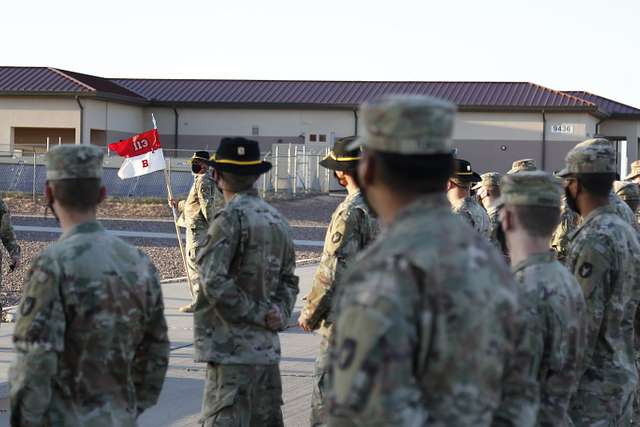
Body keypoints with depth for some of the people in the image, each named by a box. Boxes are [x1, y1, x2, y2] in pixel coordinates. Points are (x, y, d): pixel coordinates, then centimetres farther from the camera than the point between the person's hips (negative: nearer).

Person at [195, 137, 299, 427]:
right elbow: (288, 279, 17)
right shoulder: (276, 219, 11)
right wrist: (279, 315, 4)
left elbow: (214, 282, -19)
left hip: (232, 346, -8)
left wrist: (259, 314, -10)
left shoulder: (231, 218, -13)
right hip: (267, 347, 8)